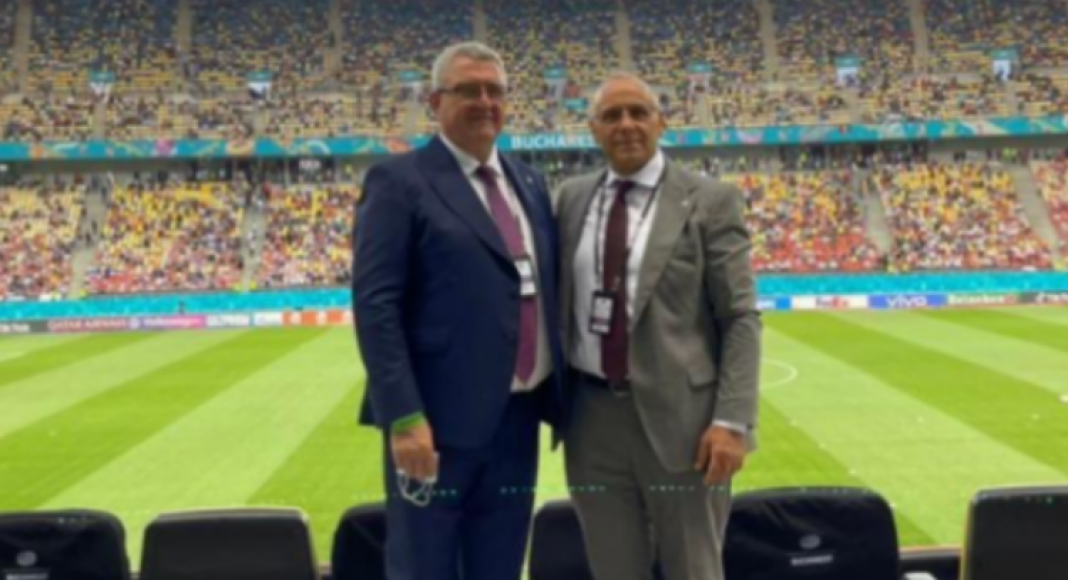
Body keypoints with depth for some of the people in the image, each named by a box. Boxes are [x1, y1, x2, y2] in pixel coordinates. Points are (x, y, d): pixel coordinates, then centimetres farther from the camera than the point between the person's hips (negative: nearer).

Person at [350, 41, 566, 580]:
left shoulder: (529, 182, 15)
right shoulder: (399, 181, -5)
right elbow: (375, 305, -13)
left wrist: (561, 397, 11)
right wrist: (404, 416, -20)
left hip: (517, 417, 6)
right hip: (441, 418, -6)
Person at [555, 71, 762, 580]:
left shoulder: (708, 201, -2)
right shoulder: (571, 199, 9)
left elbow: (741, 319, -6)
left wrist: (732, 420, -14)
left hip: (680, 415, -3)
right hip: (593, 416, 4)